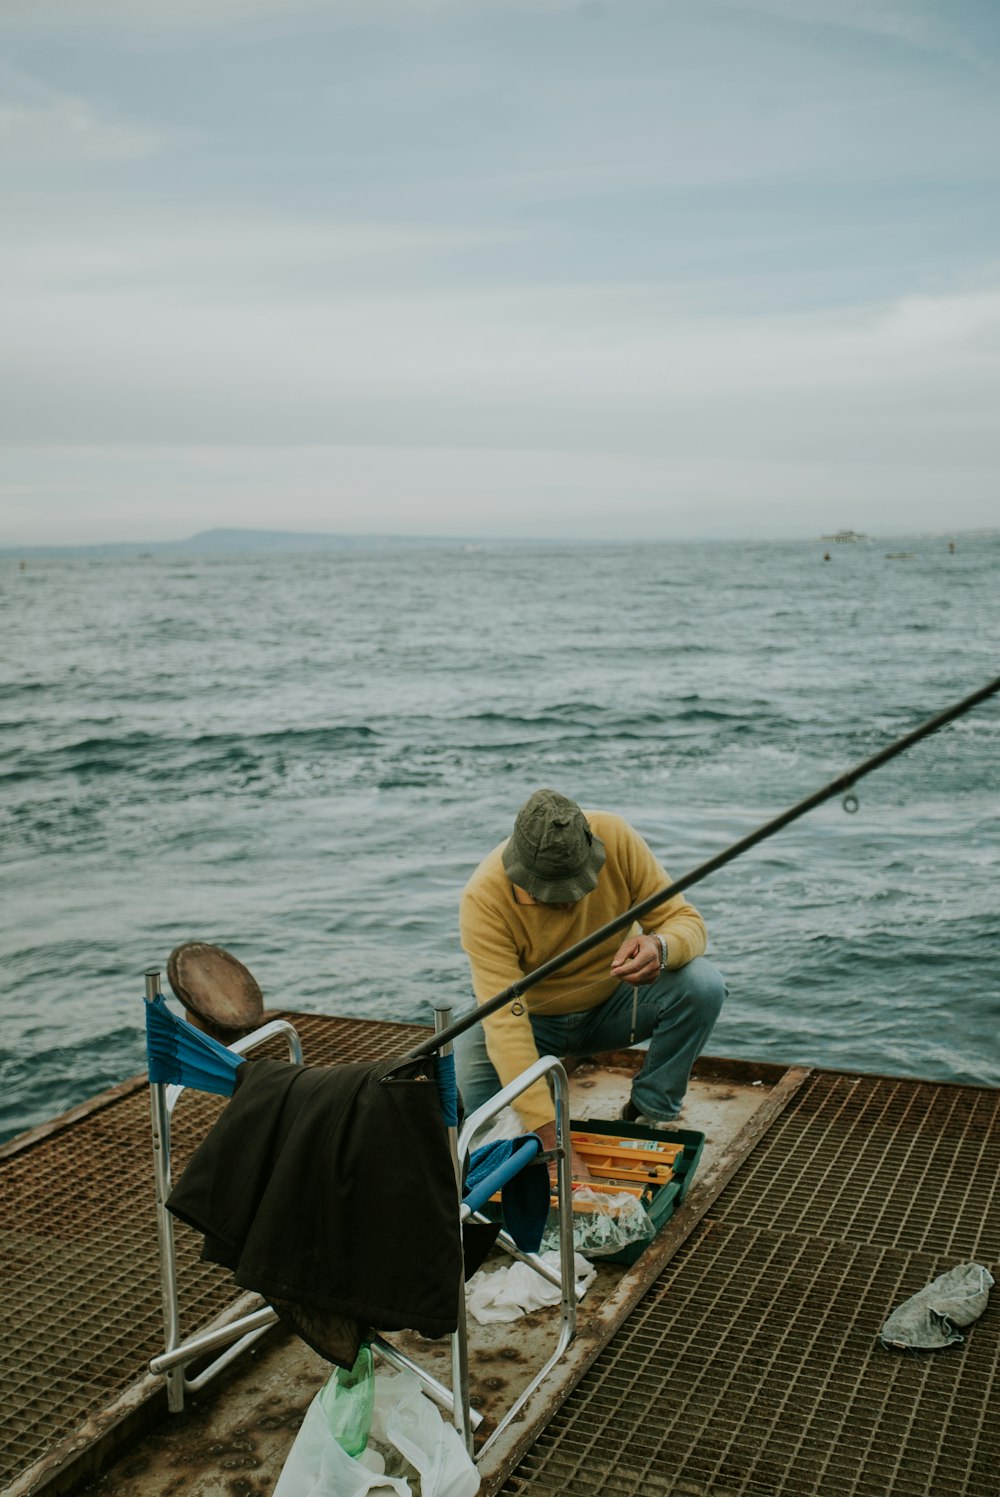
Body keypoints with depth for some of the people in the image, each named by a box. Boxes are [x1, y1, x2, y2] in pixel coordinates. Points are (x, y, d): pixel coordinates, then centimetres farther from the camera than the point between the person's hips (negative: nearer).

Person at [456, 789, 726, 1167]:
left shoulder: (615, 838, -26)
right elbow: (504, 1022, -38)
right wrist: (550, 1138, -45)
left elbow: (687, 921, -18)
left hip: (613, 1002, 2)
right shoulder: (483, 898, -33)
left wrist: (661, 947, -45)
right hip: (534, 1019, -2)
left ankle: (649, 1113, -5)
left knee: (702, 986, -27)